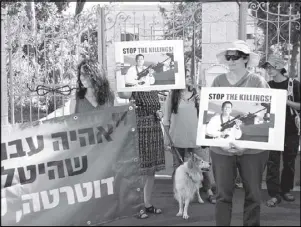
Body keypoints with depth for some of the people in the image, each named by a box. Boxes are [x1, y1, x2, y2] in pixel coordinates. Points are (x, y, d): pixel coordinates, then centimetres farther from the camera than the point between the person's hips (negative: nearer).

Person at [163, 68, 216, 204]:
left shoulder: (195, 94, 5)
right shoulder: (172, 95, -2)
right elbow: (166, 119, 0)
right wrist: (166, 139, -1)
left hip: (194, 137, 2)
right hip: (177, 138, -1)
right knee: (178, 167, 9)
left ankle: (209, 192, 11)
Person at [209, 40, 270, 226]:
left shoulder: (258, 82, -3)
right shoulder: (218, 81, 3)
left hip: (252, 148, -1)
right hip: (221, 147, 1)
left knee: (253, 195, 10)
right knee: (223, 194, 7)